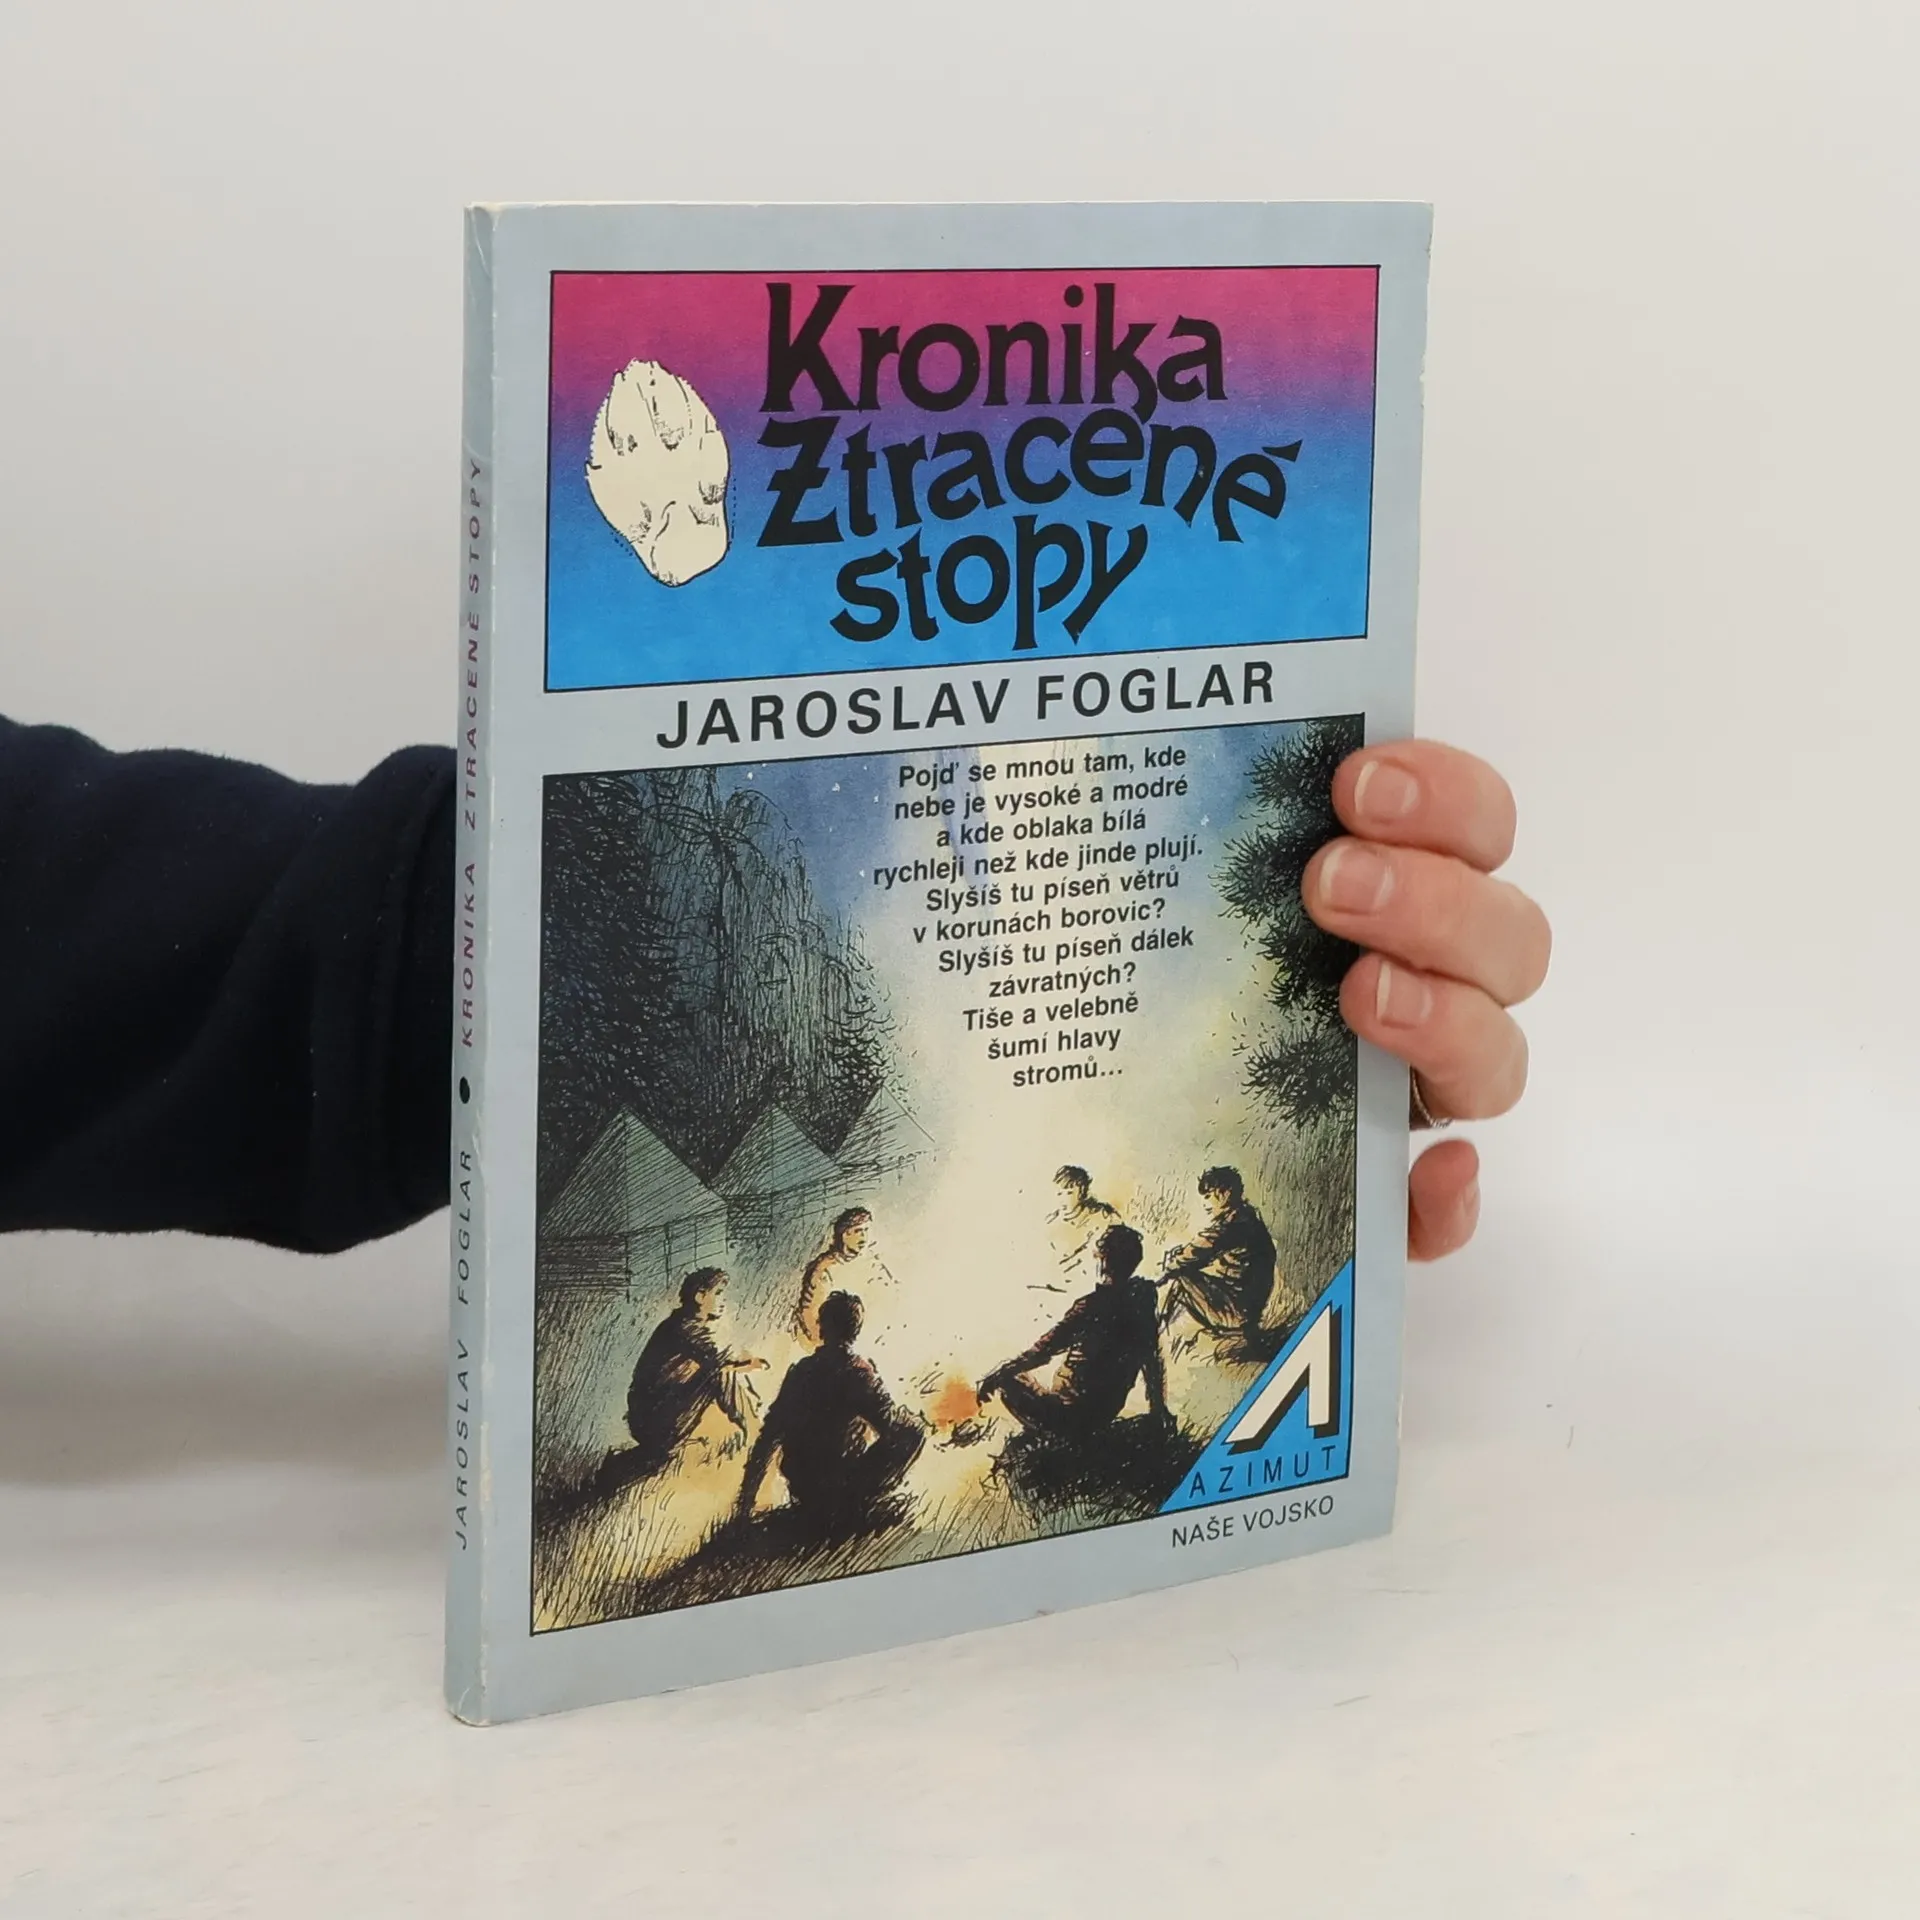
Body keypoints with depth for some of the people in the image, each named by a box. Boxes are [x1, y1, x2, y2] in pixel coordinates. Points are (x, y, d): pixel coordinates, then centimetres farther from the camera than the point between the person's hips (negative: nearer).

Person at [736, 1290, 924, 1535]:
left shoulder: (800, 1369, 3)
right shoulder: (857, 1372, -15)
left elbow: (768, 1436, 6)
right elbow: (893, 1425, -20)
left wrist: (746, 1501, 12)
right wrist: (915, 1421, 5)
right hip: (841, 1481, -7)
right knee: (912, 1435, 8)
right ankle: (861, 1506, 6)